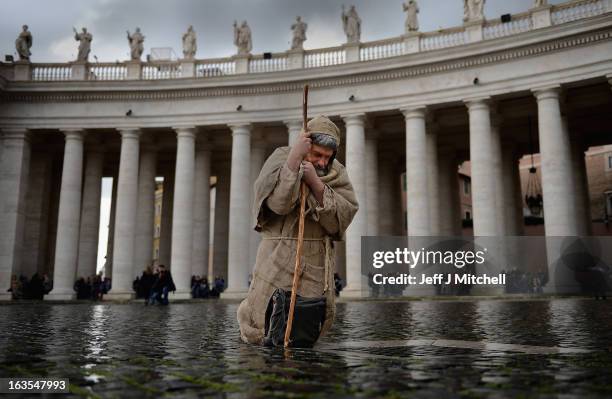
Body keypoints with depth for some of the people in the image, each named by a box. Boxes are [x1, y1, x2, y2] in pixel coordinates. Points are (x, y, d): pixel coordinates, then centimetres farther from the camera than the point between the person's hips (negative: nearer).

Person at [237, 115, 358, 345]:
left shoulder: (335, 173, 2)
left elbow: (342, 217, -11)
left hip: (317, 259, 3)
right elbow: (278, 203, -24)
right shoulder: (281, 160, -6)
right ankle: (249, 314, 30)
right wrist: (295, 156, -28)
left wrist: (315, 183, -22)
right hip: (280, 255, -3)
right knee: (259, 335, 0)